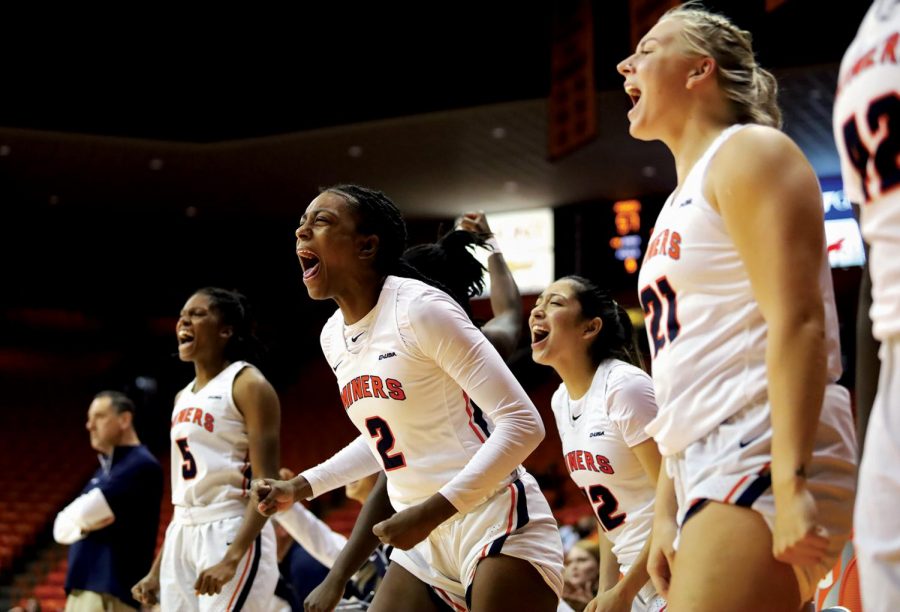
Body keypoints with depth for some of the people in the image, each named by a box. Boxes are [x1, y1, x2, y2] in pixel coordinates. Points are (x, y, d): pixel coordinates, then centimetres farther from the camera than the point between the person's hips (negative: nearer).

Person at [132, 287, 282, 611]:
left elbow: (267, 484, -15)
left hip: (231, 534, -8)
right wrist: (157, 570, 19)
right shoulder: (183, 398, 18)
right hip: (183, 535, 9)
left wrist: (232, 557, -26)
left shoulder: (247, 385, -6)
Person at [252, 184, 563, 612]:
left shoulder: (419, 308, -14)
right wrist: (301, 487, 18)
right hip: (425, 543, 8)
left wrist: (431, 512, -23)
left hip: (497, 527, -8)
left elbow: (522, 423, -18)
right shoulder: (334, 336, 11)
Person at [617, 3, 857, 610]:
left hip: (764, 459, -9)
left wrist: (791, 485, -23)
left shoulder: (748, 153, -2)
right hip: (705, 467, 9)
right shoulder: (681, 202, 25)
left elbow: (798, 323, -15)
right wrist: (666, 514, 19)